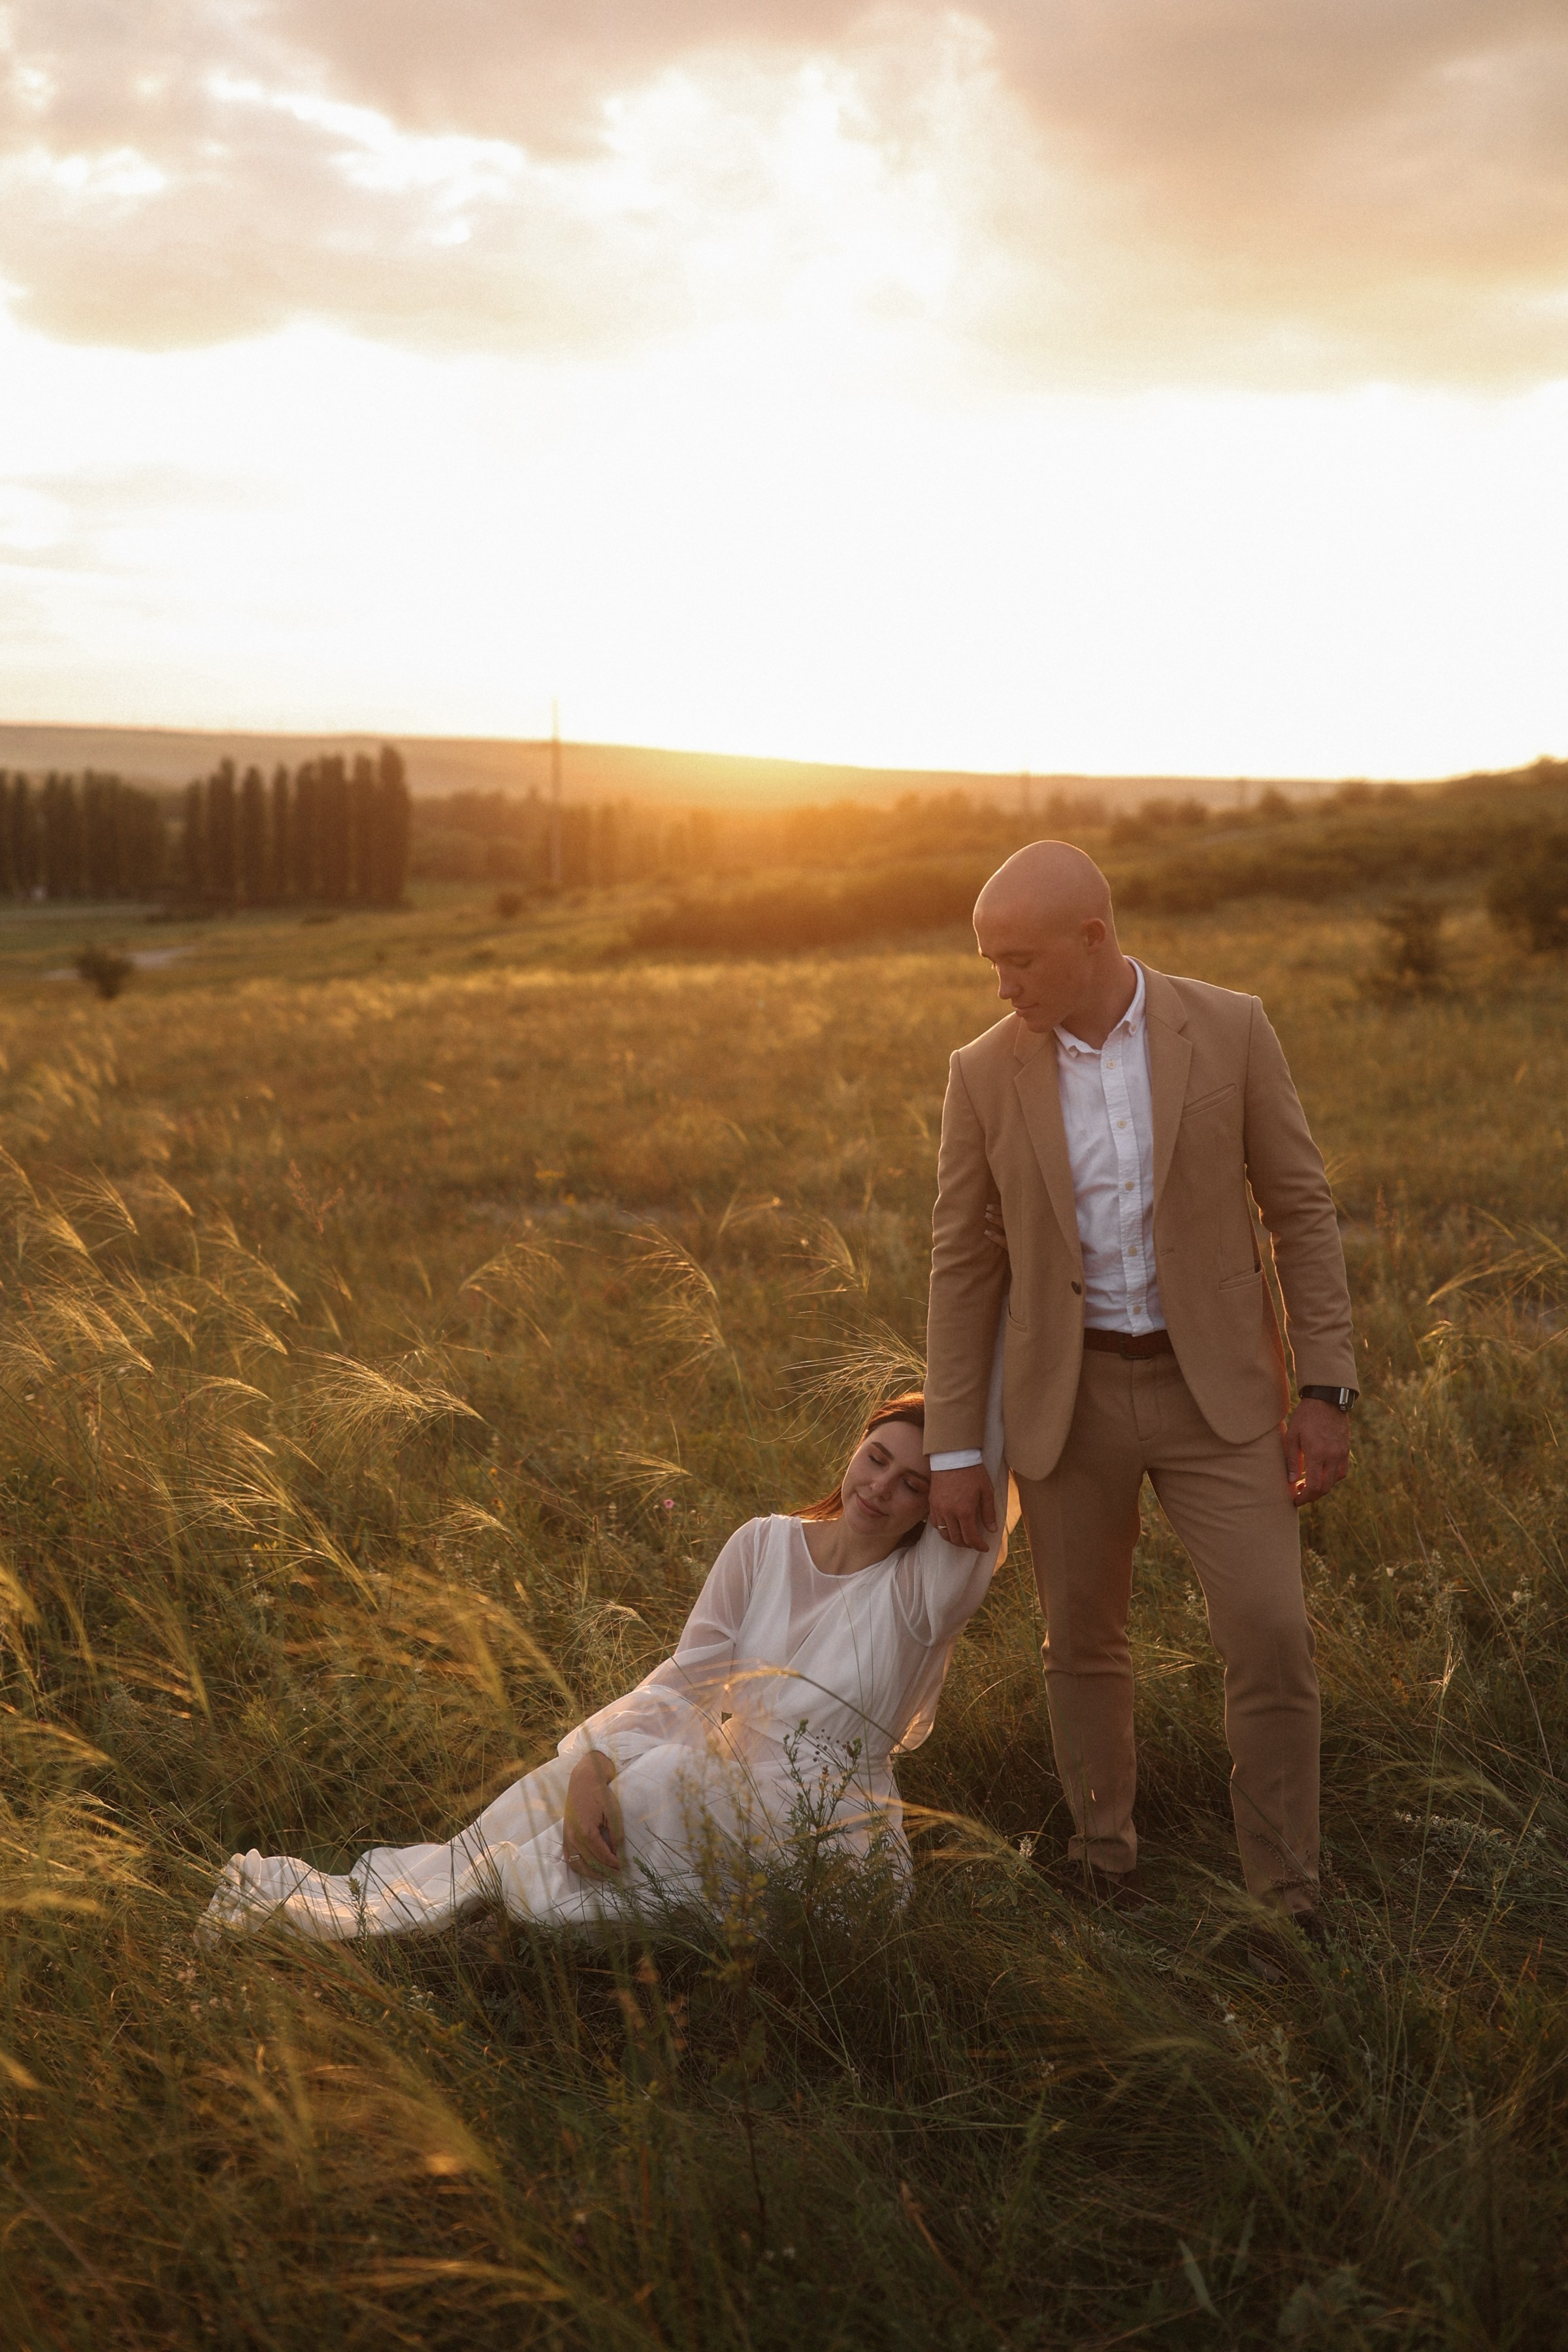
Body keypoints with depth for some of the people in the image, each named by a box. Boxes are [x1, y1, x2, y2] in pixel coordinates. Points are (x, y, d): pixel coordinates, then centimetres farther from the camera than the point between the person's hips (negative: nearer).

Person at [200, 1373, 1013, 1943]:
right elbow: (684, 1683, -3)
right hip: (727, 1794, 4)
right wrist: (594, 1767, -19)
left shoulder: (927, 1587, -8)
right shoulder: (763, 1547, 2)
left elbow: (980, 1470, -23)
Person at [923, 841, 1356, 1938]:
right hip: (1071, 1393, 1)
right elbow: (963, 1265, 0)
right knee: (1085, 1642, 12)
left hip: (1216, 1386, -1)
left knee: (1271, 1635, -6)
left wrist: (1327, 1389, -7)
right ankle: (1109, 1864, 33)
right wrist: (954, 1447, 0)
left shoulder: (1229, 1031, -8)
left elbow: (1301, 1211, -3)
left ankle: (1286, 1897, 11)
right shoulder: (986, 1075, -5)